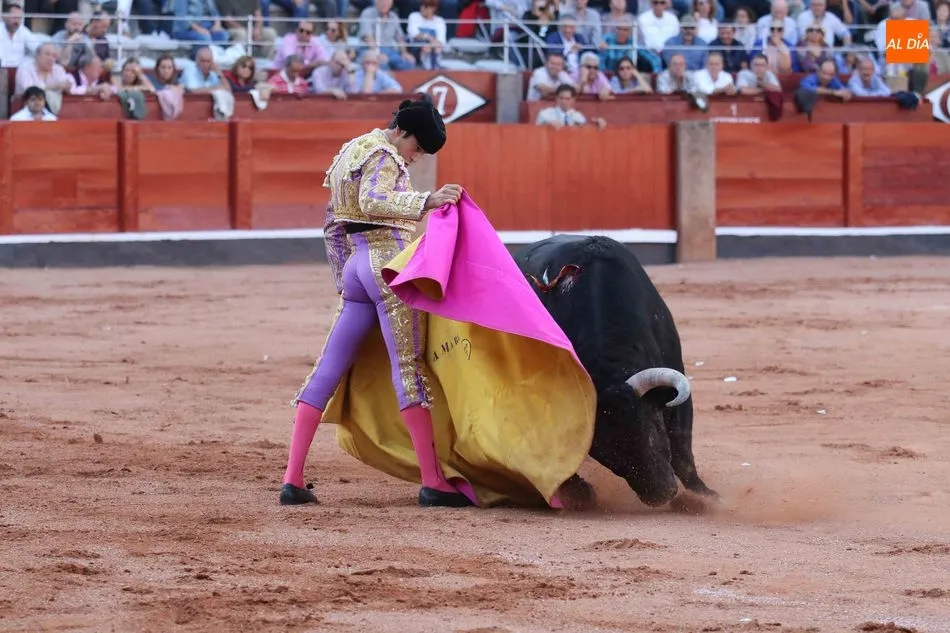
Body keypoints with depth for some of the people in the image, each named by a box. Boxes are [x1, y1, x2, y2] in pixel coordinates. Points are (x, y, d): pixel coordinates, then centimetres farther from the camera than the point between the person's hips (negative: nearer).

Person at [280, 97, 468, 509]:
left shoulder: (350, 153, 21)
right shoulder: (383, 157, -8)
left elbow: (333, 227, 25)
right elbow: (372, 200, -29)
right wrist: (427, 201, -40)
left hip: (355, 268, 9)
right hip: (390, 265, -9)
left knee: (328, 371, 6)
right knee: (409, 365, -10)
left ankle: (292, 479, 2)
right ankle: (433, 482, -12)